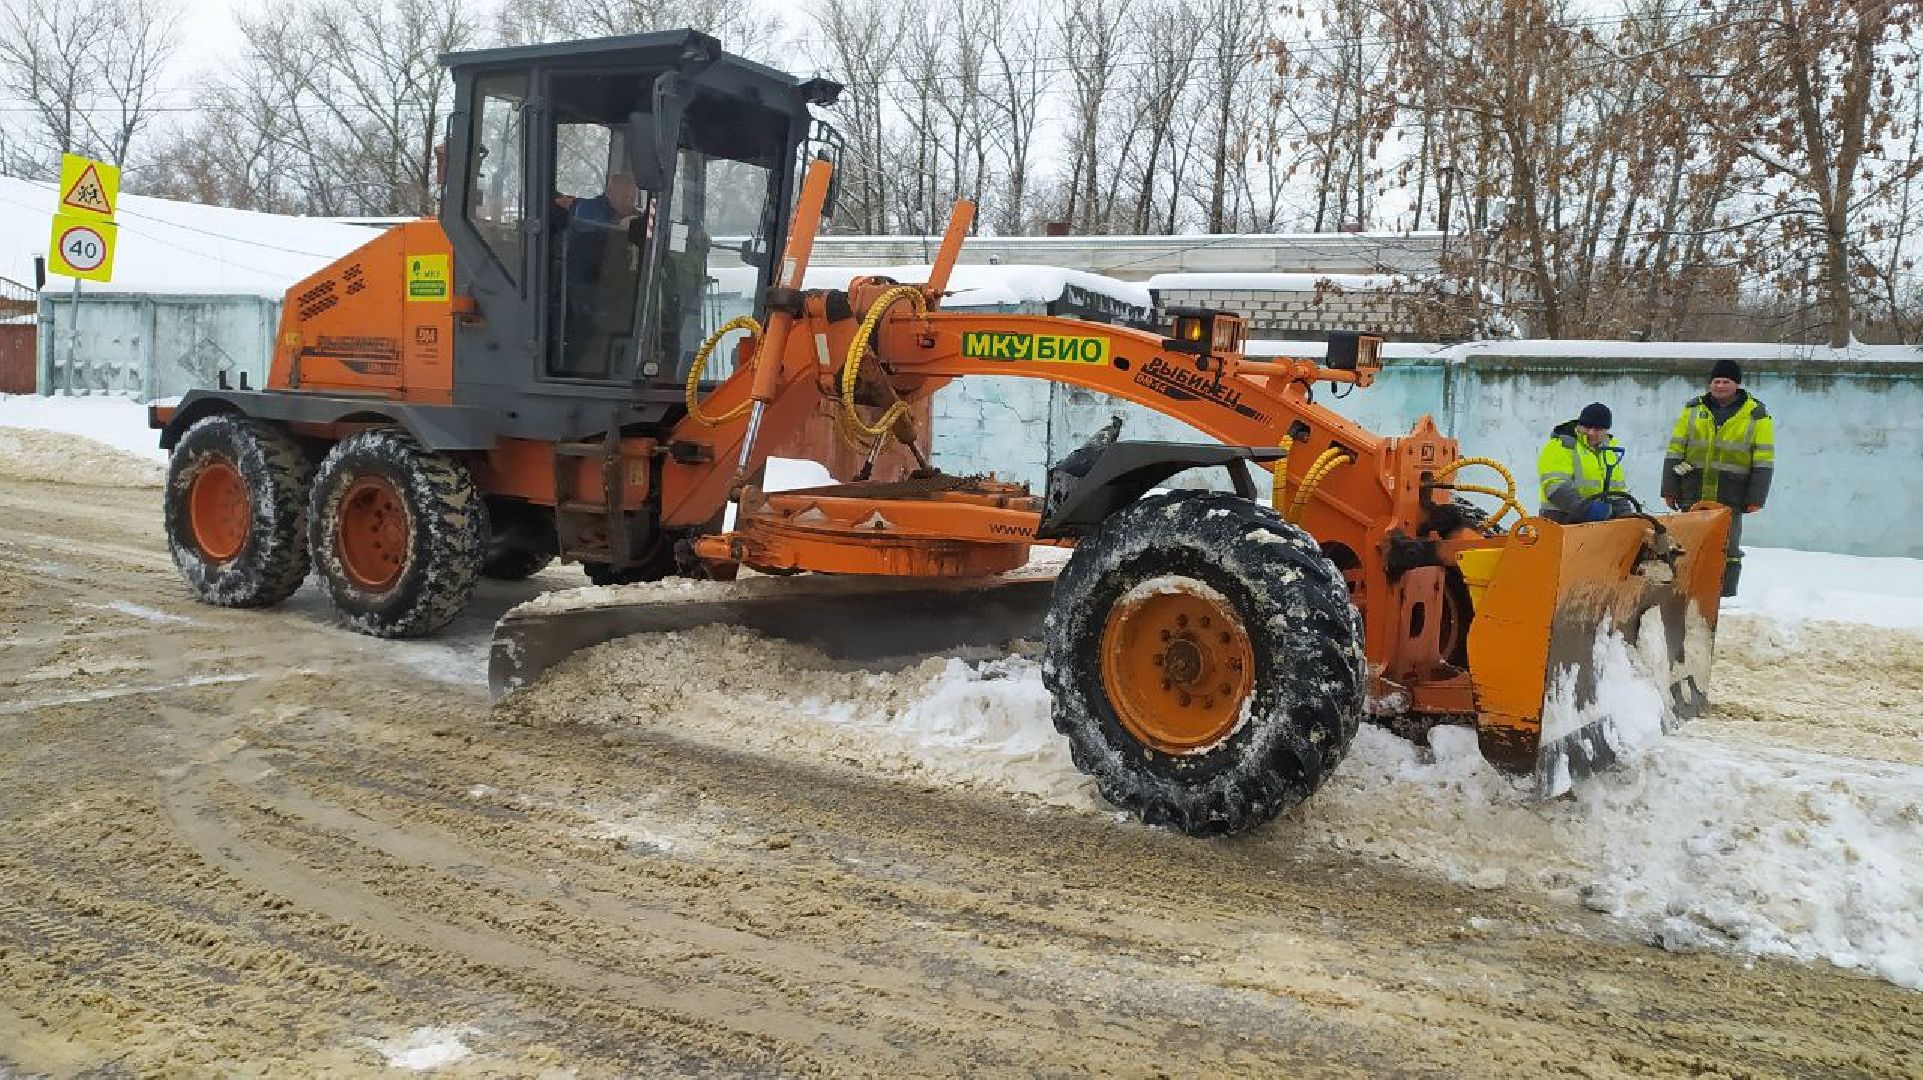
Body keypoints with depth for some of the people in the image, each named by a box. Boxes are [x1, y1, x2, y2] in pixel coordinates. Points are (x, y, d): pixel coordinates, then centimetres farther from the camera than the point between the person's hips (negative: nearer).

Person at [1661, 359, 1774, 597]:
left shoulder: (1757, 415, 4)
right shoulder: (1693, 409, 11)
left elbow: (1764, 461, 2)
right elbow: (1675, 451, 10)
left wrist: (1755, 498, -5)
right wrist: (1670, 489, 4)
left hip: (1730, 497, -2)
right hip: (1693, 496, 2)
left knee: (1727, 550, 2)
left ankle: (1726, 597, 9)